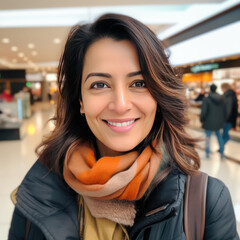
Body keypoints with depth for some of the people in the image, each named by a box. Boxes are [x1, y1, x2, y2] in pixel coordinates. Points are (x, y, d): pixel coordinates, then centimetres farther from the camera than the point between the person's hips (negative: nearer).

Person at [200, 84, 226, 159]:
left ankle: (207, 153, 19)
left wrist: (201, 119, 0)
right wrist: (223, 120, 17)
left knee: (208, 137, 11)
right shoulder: (222, 99, -1)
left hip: (209, 122, -4)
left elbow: (203, 112, -17)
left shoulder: (206, 100, -16)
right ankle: (222, 153, 21)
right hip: (219, 122, 4)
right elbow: (225, 111, 4)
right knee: (219, 136, 22)